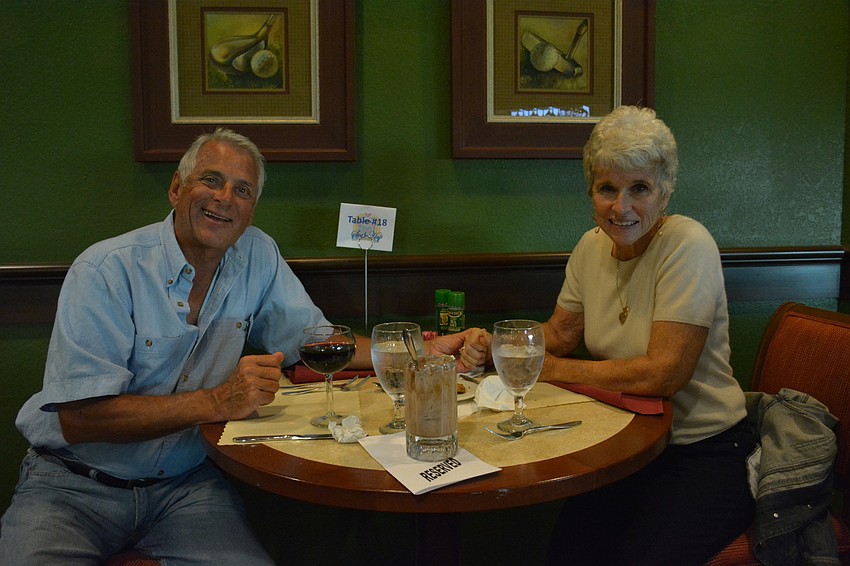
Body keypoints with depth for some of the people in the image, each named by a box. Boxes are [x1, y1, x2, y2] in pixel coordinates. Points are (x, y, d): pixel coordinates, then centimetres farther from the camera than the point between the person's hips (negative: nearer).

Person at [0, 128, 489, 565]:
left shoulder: (258, 255, 1)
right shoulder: (106, 270, -14)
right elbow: (79, 418, -19)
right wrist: (217, 402, -27)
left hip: (186, 484, 3)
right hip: (74, 485, -3)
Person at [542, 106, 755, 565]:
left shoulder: (687, 245, -18)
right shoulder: (592, 246, 3)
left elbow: (664, 374, -23)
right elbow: (559, 334, 11)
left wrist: (550, 368, -15)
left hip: (703, 453, -5)